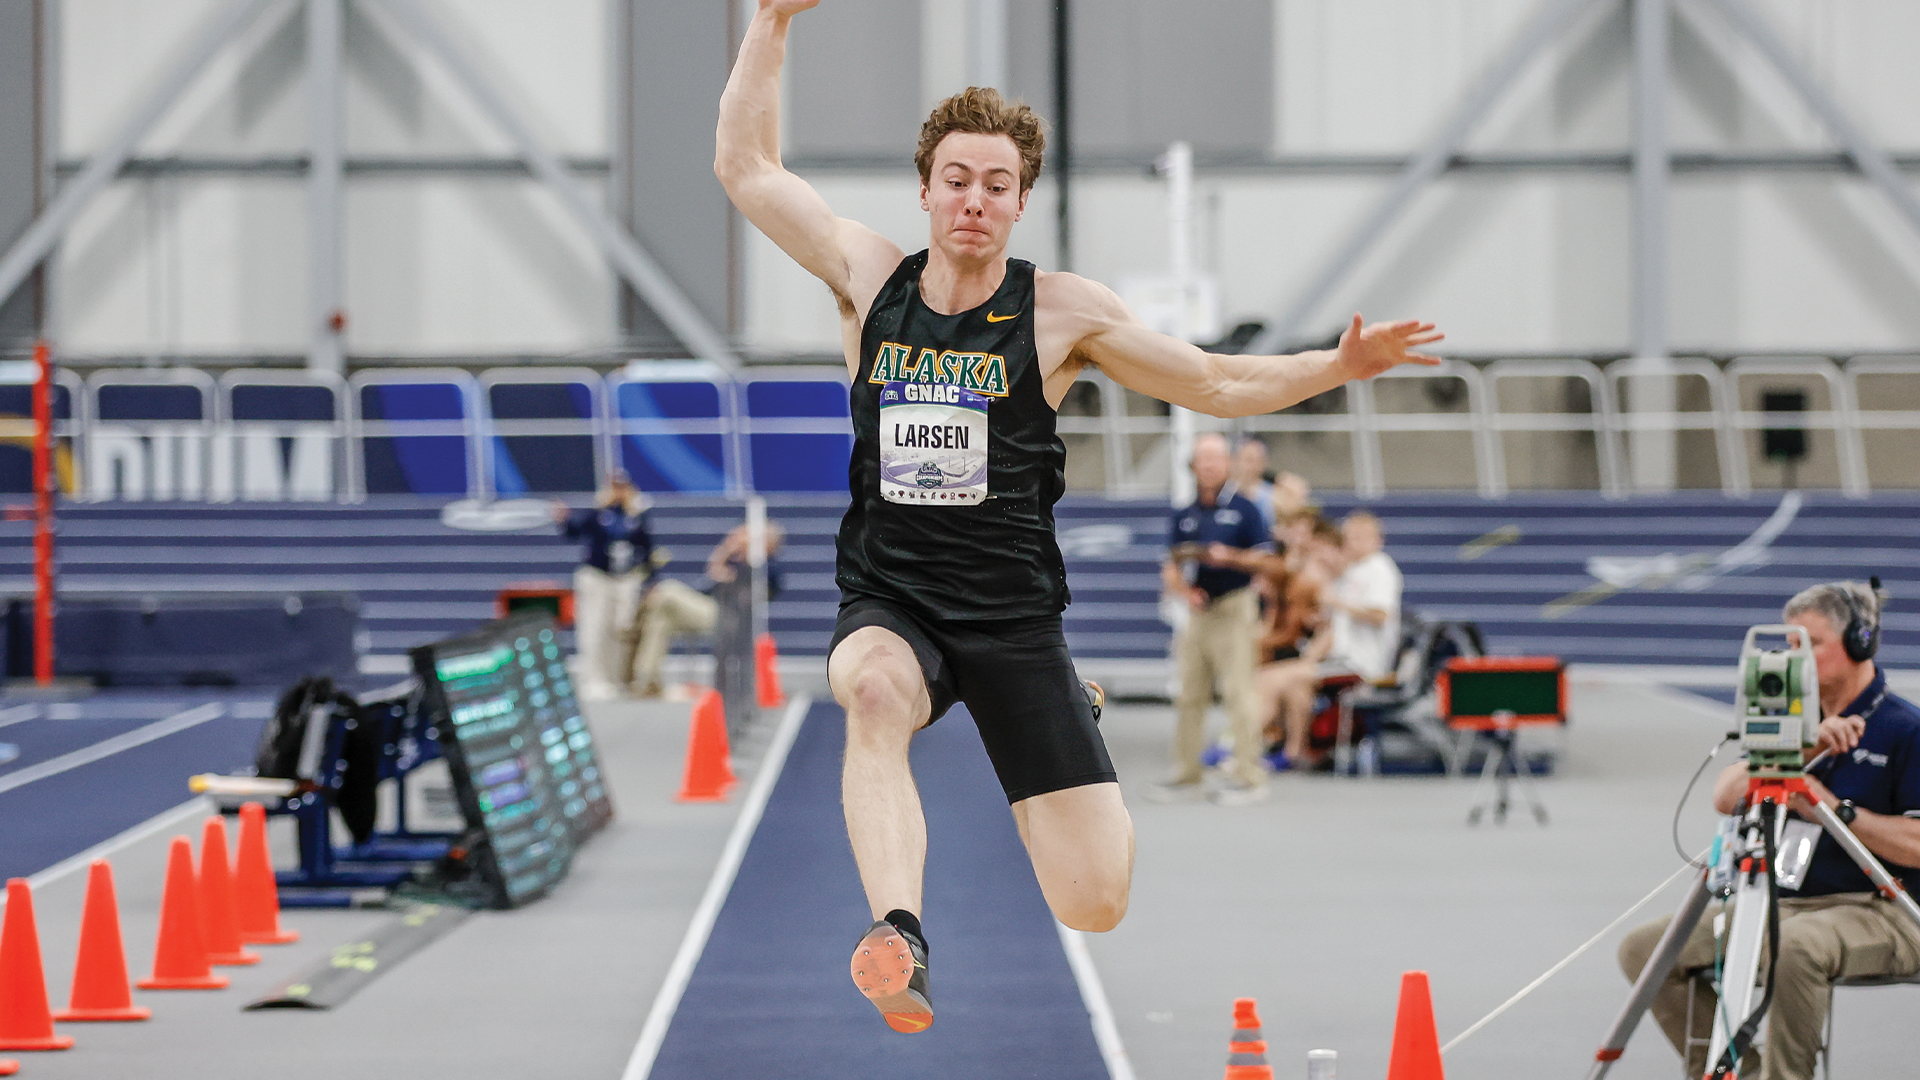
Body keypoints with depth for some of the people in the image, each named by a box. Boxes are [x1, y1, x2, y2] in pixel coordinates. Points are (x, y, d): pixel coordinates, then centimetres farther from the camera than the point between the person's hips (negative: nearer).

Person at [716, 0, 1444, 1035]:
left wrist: (1338, 366, -9)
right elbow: (744, 165, 6)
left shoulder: (1062, 311, -1)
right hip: (889, 602, 0)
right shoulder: (869, 278, 3)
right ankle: (897, 936, -50)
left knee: (1095, 904, -7)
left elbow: (1220, 383, 5)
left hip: (1013, 613, 0)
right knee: (874, 689, -40)